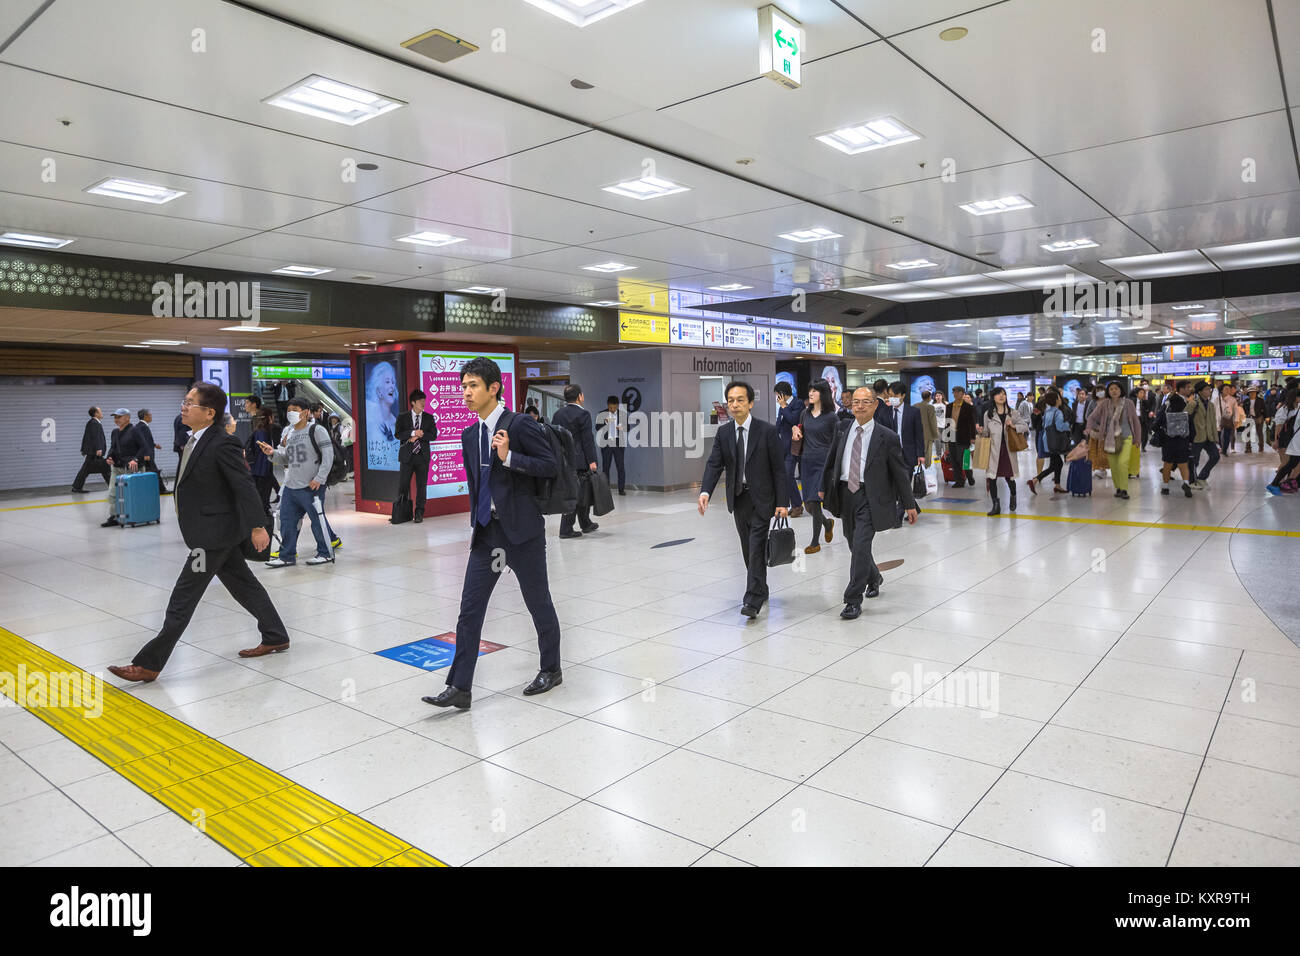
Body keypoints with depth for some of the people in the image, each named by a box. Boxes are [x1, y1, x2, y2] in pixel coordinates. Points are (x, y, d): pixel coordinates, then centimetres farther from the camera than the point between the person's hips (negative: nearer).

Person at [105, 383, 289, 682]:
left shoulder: (222, 445, -19)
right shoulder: (193, 442, 10)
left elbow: (245, 487, -20)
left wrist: (256, 527, -20)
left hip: (214, 533, -10)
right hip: (208, 531, 10)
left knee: (183, 598, -3)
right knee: (243, 585, 16)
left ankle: (149, 664, 5)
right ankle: (275, 637, 28)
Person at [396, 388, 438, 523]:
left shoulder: (429, 418, 7)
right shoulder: (402, 417, 4)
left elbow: (433, 435, -1)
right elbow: (398, 434, -7)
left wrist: (419, 436, -13)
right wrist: (413, 432, -19)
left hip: (423, 456, 1)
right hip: (407, 456, -1)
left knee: (422, 485, 3)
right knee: (403, 485, 0)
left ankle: (419, 513, 10)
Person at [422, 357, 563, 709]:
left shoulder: (520, 424, -10)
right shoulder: (470, 435, 11)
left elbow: (553, 466, -13)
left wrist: (509, 457, -22)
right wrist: (475, 526, 19)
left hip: (522, 529, -6)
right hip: (486, 531, 7)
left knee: (539, 603, 9)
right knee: (470, 608, 3)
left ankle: (551, 670, 29)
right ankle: (459, 688, 9)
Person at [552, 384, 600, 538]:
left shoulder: (557, 415, 10)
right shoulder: (583, 414, -9)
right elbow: (588, 439, -13)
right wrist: (592, 460, -12)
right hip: (578, 460, -7)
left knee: (575, 493, 16)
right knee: (575, 493, 1)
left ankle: (586, 524, 25)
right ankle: (566, 529, 3)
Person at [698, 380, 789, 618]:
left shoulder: (767, 431, -9)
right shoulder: (723, 432, 2)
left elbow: (778, 468, -8)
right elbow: (714, 464, -5)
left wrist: (782, 502, -12)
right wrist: (705, 492, -22)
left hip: (761, 498, -5)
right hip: (738, 498, 5)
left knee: (756, 548, -10)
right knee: (748, 549, 14)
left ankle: (753, 600, -9)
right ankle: (761, 590, 31)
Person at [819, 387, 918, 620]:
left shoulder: (887, 437, -6)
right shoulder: (842, 430, 6)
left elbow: (900, 472, 0)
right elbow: (831, 460, 17)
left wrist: (909, 504, 3)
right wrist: (824, 487, 17)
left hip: (870, 497, -5)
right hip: (845, 493, 5)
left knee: (860, 545, -14)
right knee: (855, 546, 17)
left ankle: (853, 601, -7)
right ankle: (874, 578, 46)